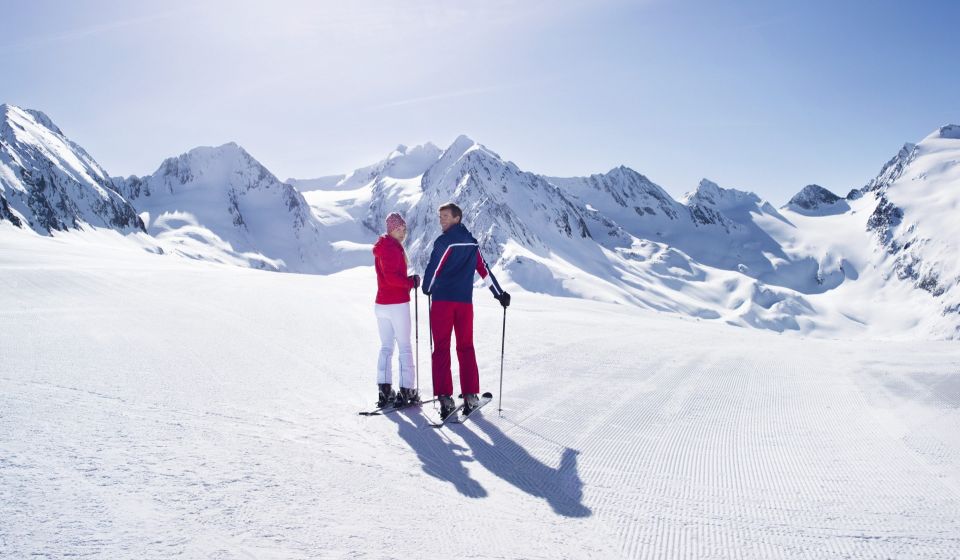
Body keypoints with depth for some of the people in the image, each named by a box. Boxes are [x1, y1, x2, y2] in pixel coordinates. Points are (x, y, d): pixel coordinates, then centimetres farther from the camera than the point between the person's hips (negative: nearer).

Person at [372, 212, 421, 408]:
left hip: (381, 303, 9)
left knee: (386, 347, 11)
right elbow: (391, 276, -24)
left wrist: (408, 280, 3)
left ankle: (384, 390, 8)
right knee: (405, 347, 0)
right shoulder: (392, 248, -14)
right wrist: (411, 283, -13)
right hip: (397, 304, -8)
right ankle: (406, 390, 3)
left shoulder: (383, 247, 16)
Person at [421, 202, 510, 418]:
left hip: (442, 300, -5)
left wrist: (427, 288, 13)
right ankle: (470, 396, 10)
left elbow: (433, 268, -6)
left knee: (441, 348, 0)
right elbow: (484, 270, 14)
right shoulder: (472, 242, 11)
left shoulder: (444, 241, -7)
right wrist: (500, 293, 21)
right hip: (465, 301, 5)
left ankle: (445, 397, -6)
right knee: (466, 347, 12)